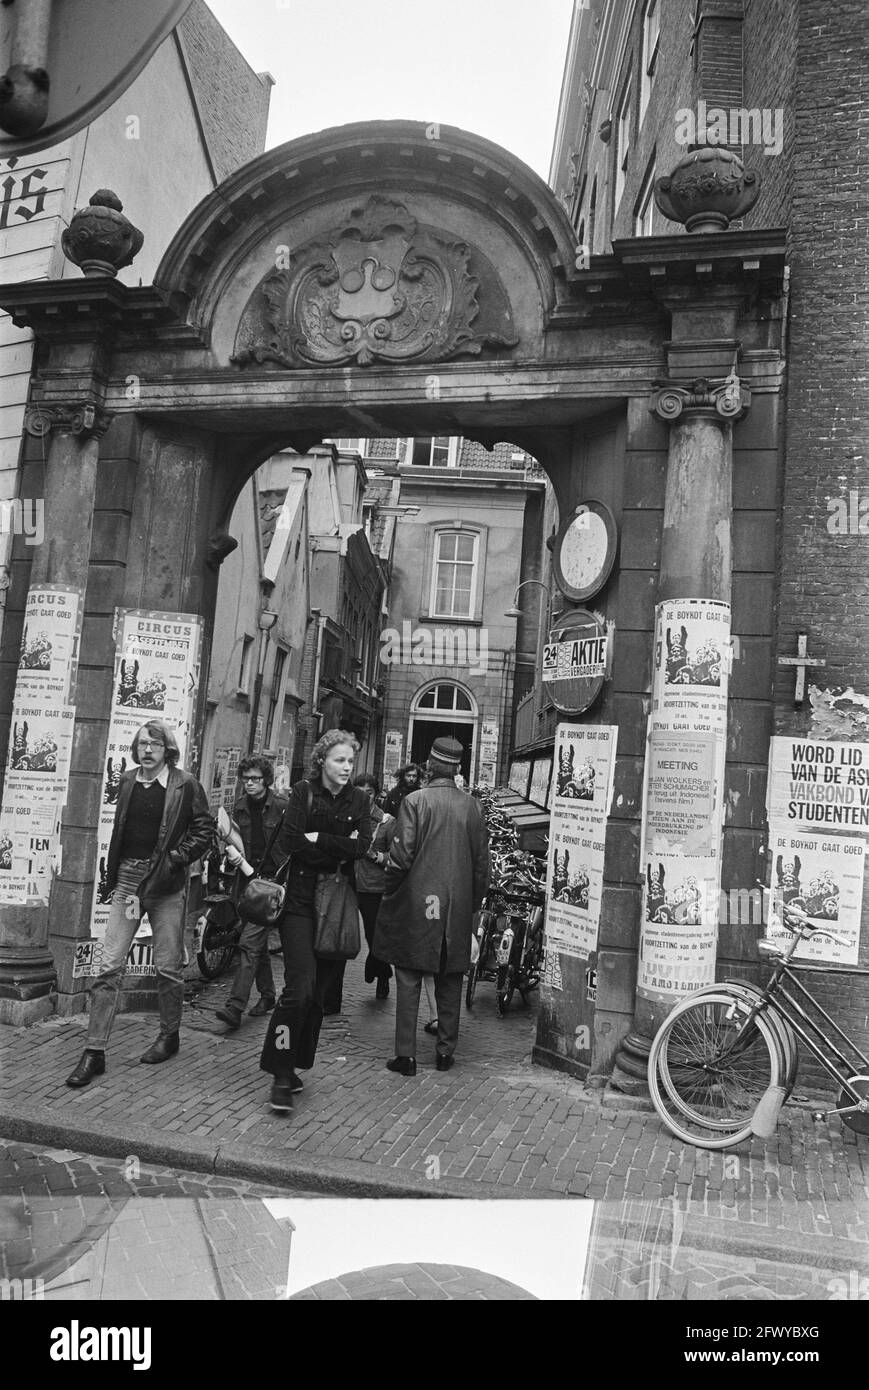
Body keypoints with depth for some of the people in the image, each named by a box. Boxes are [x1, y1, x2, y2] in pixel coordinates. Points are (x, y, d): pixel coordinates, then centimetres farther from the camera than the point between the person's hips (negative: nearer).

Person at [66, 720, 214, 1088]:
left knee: (168, 966, 7)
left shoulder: (184, 784, -6)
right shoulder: (127, 781, 7)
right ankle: (94, 1051, 5)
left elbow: (205, 829, -3)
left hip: (165, 885, -3)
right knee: (110, 965, -1)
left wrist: (177, 857, -12)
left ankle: (169, 1036, 27)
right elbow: (119, 828, 16)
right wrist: (113, 873, 9)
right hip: (127, 880, 3)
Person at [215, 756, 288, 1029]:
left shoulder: (282, 806, -8)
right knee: (258, 943, 16)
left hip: (272, 878, -6)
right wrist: (230, 849, -10)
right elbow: (231, 835, 12)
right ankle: (267, 994, 31)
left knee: (249, 941, -14)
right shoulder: (240, 806, 9)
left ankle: (235, 1006, -15)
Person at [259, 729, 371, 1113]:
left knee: (318, 991, 6)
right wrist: (340, 848, -10)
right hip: (301, 899, -3)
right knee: (300, 988, -13)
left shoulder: (358, 799, 8)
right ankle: (282, 1075, -2)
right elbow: (291, 841, -12)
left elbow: (362, 847, -6)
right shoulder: (303, 792, 1)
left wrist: (318, 840, -11)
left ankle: (293, 1066, 20)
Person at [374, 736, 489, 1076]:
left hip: (417, 902, -3)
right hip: (458, 908, 3)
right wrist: (473, 902, 16)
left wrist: (390, 892, 2)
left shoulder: (415, 801, -10)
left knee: (409, 981, 6)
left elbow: (401, 855, -13)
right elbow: (482, 860, 5)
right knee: (449, 983, 14)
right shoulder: (472, 806, 0)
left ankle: (406, 1055, 8)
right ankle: (446, 1051, 22)